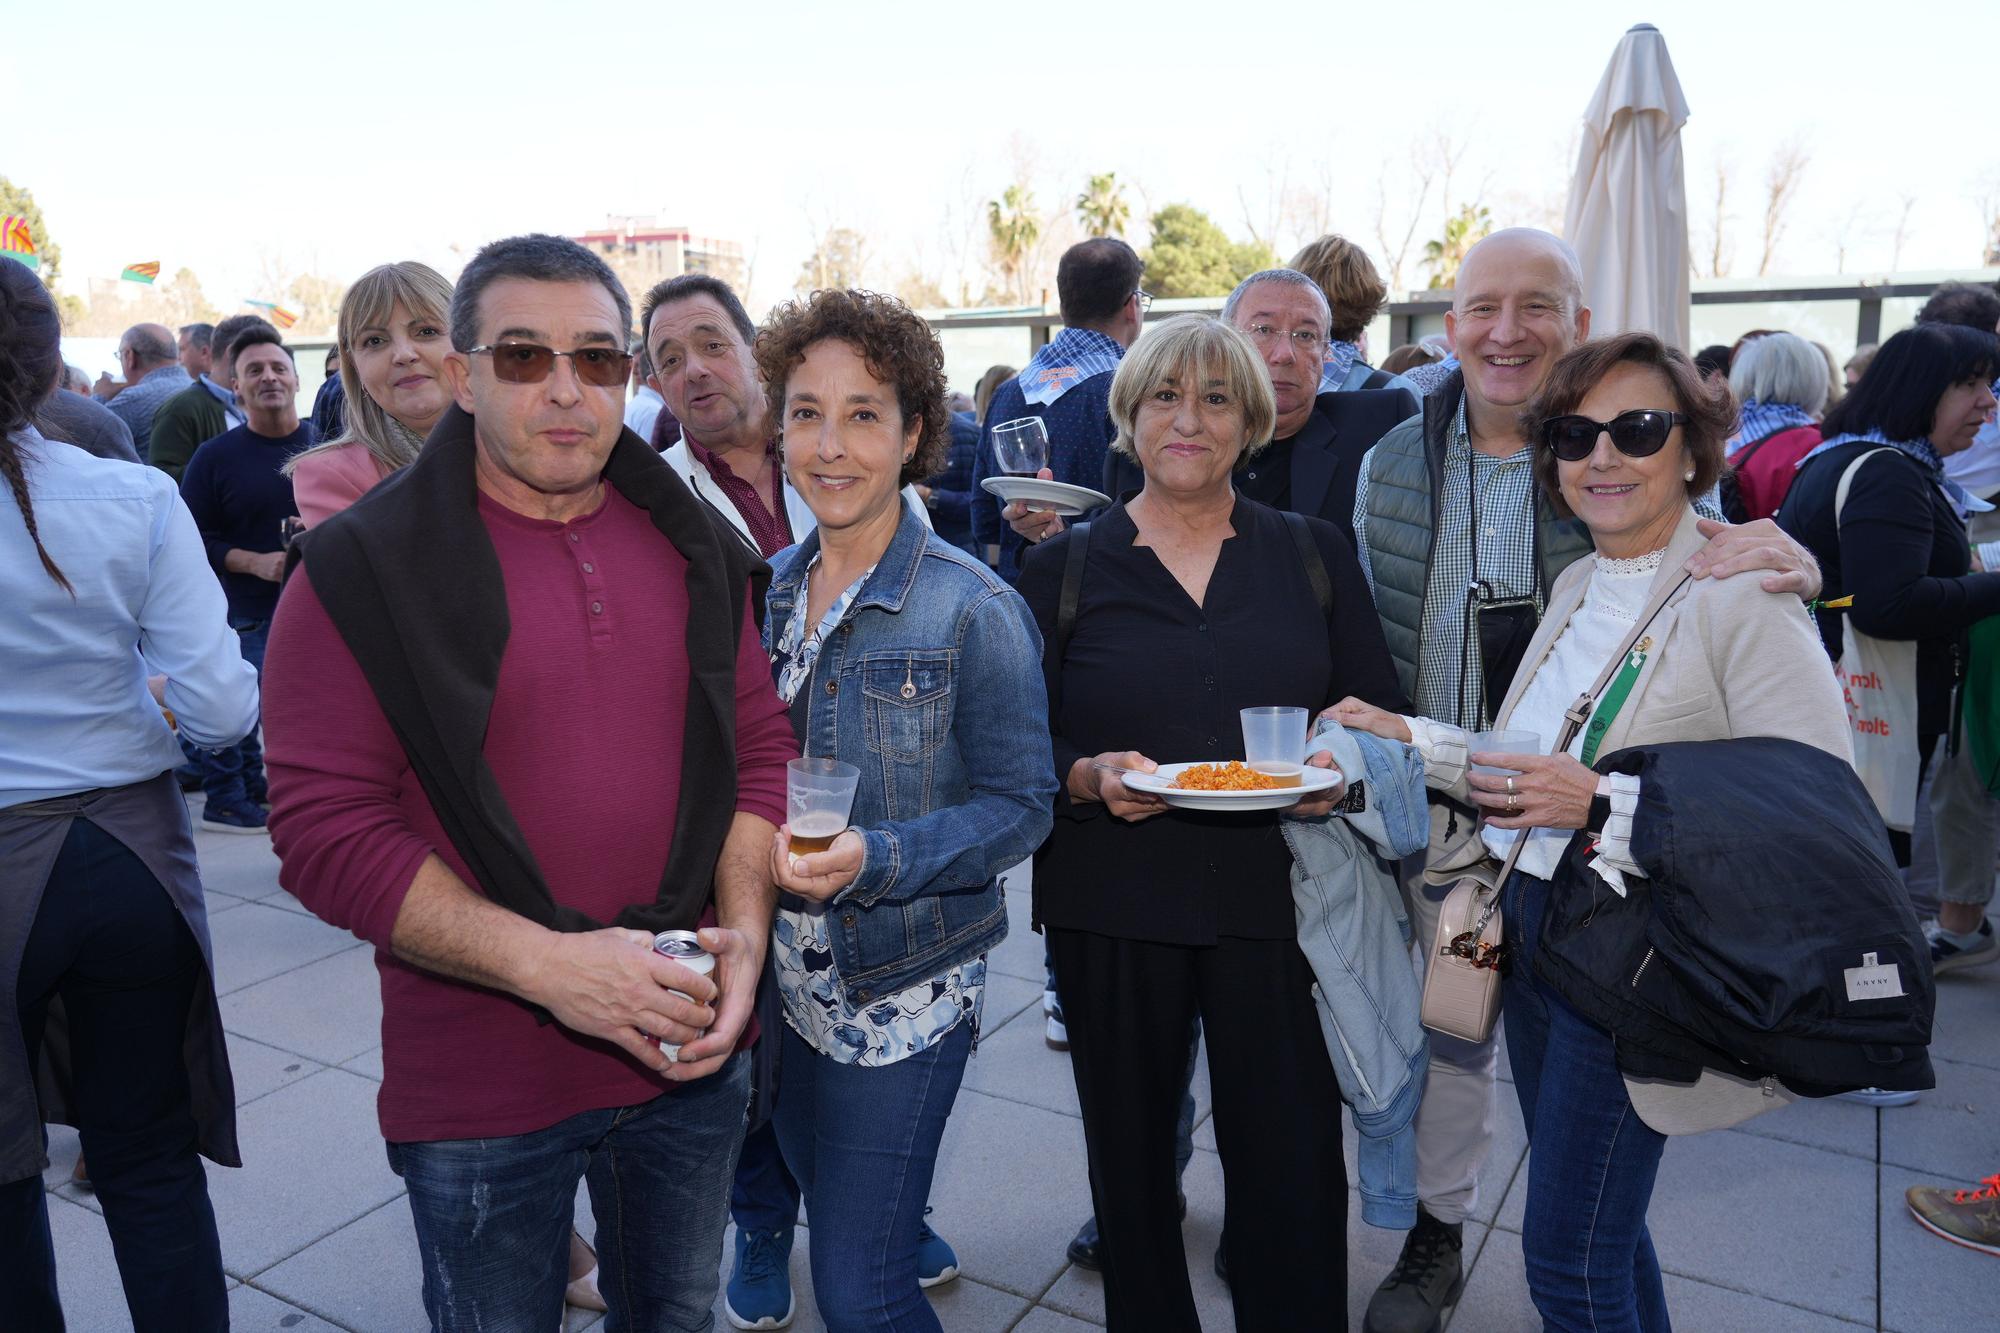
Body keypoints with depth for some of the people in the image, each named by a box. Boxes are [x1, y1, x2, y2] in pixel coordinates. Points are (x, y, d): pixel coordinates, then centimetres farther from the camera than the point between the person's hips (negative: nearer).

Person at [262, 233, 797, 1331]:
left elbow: (759, 748, 5)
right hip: (481, 1089, -3)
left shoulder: (694, 547, 3)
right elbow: (326, 827, -15)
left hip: (692, 1056, 4)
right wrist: (547, 963, -23)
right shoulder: (362, 567, -10)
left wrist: (744, 931, -9)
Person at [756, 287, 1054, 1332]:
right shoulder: (770, 588, 2)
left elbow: (1021, 805, -13)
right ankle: (910, 1249, 51)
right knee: (839, 1215, 24)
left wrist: (875, 858, -26)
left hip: (902, 986, -5)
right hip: (787, 973, 6)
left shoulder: (975, 611, -15)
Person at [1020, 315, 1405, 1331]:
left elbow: (1378, 712, 9)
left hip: (1275, 897, 1)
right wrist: (1089, 778, -17)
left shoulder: (1314, 553, 7)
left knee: (1294, 1168, 3)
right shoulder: (1064, 568, 3)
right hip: (1113, 905, 0)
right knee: (1133, 1161, 13)